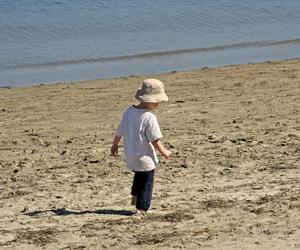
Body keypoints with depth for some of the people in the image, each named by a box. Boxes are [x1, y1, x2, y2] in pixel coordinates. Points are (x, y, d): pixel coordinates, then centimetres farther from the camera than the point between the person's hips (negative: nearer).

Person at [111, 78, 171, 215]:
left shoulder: (129, 111, -3)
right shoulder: (149, 117, -23)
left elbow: (120, 131, 6)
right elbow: (155, 140, -19)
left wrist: (115, 144, 22)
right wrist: (164, 152, -4)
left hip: (130, 155, 6)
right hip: (145, 157, -6)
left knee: (139, 174, 32)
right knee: (147, 182, 9)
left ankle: (135, 197, 32)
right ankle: (141, 207, 10)